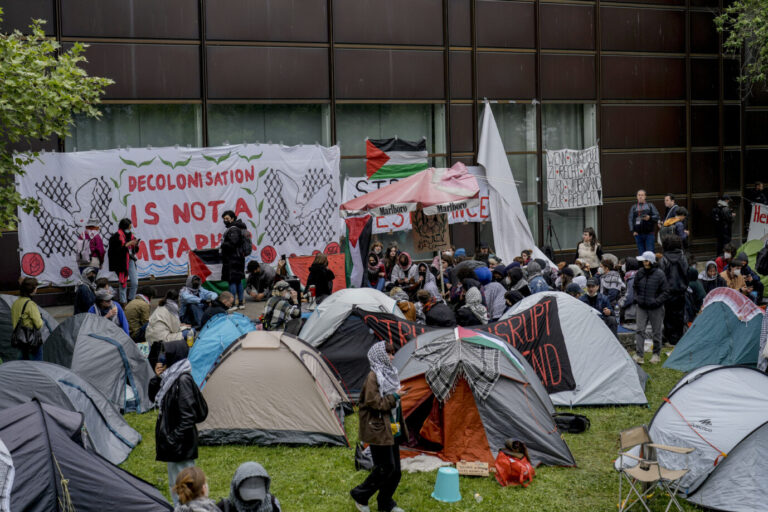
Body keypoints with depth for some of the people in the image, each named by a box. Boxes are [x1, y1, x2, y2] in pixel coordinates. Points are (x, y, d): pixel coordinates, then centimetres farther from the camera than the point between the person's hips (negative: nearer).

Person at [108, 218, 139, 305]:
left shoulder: (131, 235, 12)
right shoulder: (117, 237, -9)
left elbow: (135, 250, 17)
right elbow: (117, 250, -19)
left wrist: (136, 245, -4)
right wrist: (128, 244, -21)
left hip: (131, 261, 6)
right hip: (121, 261, -6)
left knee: (135, 283, 3)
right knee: (123, 283, -2)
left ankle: (131, 300, 18)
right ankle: (123, 302, 6)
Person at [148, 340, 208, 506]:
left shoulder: (183, 380, -20)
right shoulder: (170, 376, 7)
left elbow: (187, 415, -22)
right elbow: (154, 398, 17)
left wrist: (174, 438, -20)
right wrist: (157, 377, 2)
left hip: (181, 442, -10)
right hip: (171, 438, 10)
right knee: (174, 482, 19)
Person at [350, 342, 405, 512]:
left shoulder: (389, 374, 13)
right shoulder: (373, 376, -14)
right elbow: (373, 402, -20)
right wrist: (394, 396, -13)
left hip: (392, 429, 9)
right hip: (379, 429, -9)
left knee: (395, 469, 10)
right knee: (385, 467, -6)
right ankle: (359, 495, 11)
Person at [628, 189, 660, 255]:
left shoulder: (650, 205, 9)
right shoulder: (633, 207, 13)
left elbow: (657, 216, 3)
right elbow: (630, 219, 7)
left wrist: (650, 218, -17)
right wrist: (633, 231, -5)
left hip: (649, 233, -2)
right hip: (638, 234, 2)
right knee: (641, 254, 3)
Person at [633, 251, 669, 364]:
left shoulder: (659, 274, -11)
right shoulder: (640, 273, 1)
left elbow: (665, 292, -6)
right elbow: (636, 287, 17)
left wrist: (656, 302, -14)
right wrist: (637, 298, 4)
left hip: (655, 308, -3)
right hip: (642, 307, 3)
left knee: (656, 332, 8)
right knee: (640, 330, -5)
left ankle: (657, 354, 23)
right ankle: (638, 355, -8)